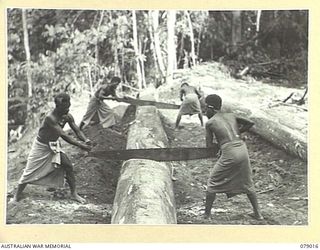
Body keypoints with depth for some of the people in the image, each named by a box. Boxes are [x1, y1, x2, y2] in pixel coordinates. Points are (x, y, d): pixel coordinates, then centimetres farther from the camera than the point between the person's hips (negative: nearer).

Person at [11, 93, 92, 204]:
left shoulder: (68, 117, -13)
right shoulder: (50, 118, -35)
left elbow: (77, 131, -10)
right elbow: (63, 135, -40)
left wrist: (85, 140, -32)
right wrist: (80, 145, -44)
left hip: (54, 146, 6)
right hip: (41, 146, -6)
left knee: (68, 166, -4)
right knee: (29, 172, 1)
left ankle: (74, 194, 7)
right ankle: (17, 196, 17)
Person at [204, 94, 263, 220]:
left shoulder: (210, 122, 4)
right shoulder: (231, 116, 16)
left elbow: (209, 145, 3)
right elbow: (250, 123, 24)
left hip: (229, 153, -5)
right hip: (242, 149, 5)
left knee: (212, 183, 12)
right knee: (247, 183, 22)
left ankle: (207, 214, 16)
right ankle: (257, 213, 27)